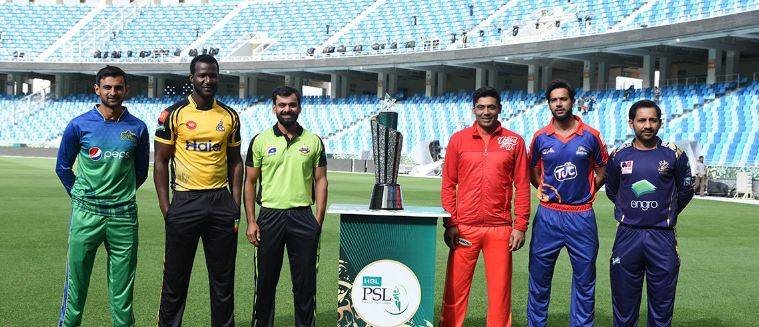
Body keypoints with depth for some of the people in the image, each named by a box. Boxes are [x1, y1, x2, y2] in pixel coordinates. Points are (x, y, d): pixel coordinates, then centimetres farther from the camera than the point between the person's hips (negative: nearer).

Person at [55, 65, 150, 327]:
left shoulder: (137, 128, 4)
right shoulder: (79, 125, 0)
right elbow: (63, 167, 11)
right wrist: (81, 197, 11)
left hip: (123, 214, 1)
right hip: (86, 214, -1)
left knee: (122, 283, 6)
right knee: (76, 279, 3)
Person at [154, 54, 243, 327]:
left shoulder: (230, 116, 8)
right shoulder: (174, 114, -2)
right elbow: (161, 161, 0)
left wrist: (236, 203, 5)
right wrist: (165, 207, -7)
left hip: (221, 202, 3)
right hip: (185, 202, -3)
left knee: (223, 278, 9)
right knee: (176, 276, 4)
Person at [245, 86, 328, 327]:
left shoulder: (313, 141, 6)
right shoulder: (260, 141, 3)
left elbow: (320, 181, 6)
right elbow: (250, 182, 4)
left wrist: (319, 220, -2)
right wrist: (251, 221, -3)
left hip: (303, 217, 1)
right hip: (270, 215, 0)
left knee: (305, 282, 5)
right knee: (265, 281, 7)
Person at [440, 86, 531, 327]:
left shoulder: (514, 141, 6)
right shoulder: (459, 139, 7)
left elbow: (522, 186, 6)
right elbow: (448, 184, 6)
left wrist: (520, 226, -1)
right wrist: (450, 224, -2)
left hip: (500, 229, 0)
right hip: (464, 228, 0)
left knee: (500, 290, 3)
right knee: (455, 289, 1)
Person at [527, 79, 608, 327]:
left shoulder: (590, 136, -1)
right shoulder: (540, 137, 2)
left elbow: (602, 171, 10)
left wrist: (586, 193, 3)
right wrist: (544, 190, 5)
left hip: (582, 216, -1)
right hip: (548, 215, 1)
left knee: (584, 281, 7)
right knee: (539, 279, 7)